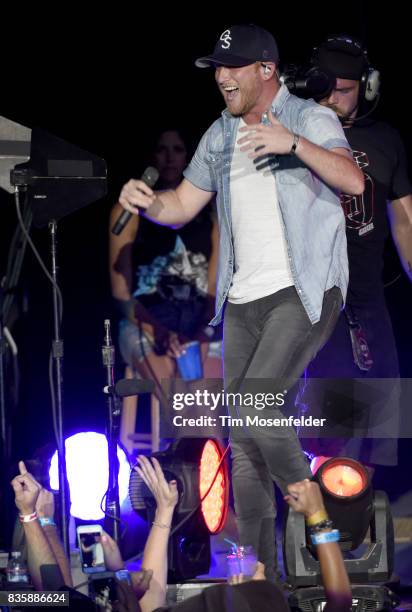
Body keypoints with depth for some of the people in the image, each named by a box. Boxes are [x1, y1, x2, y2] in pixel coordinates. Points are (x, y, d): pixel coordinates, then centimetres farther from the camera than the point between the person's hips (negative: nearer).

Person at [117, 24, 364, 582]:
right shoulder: (219, 137, 14)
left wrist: (293, 143, -36)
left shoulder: (311, 119, -6)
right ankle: (260, 572, 10)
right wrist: (145, 200, -6)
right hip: (244, 300, 7)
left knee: (254, 406, -24)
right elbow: (181, 207, 17)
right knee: (244, 445, 4)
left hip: (305, 294, -7)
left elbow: (353, 181, -22)